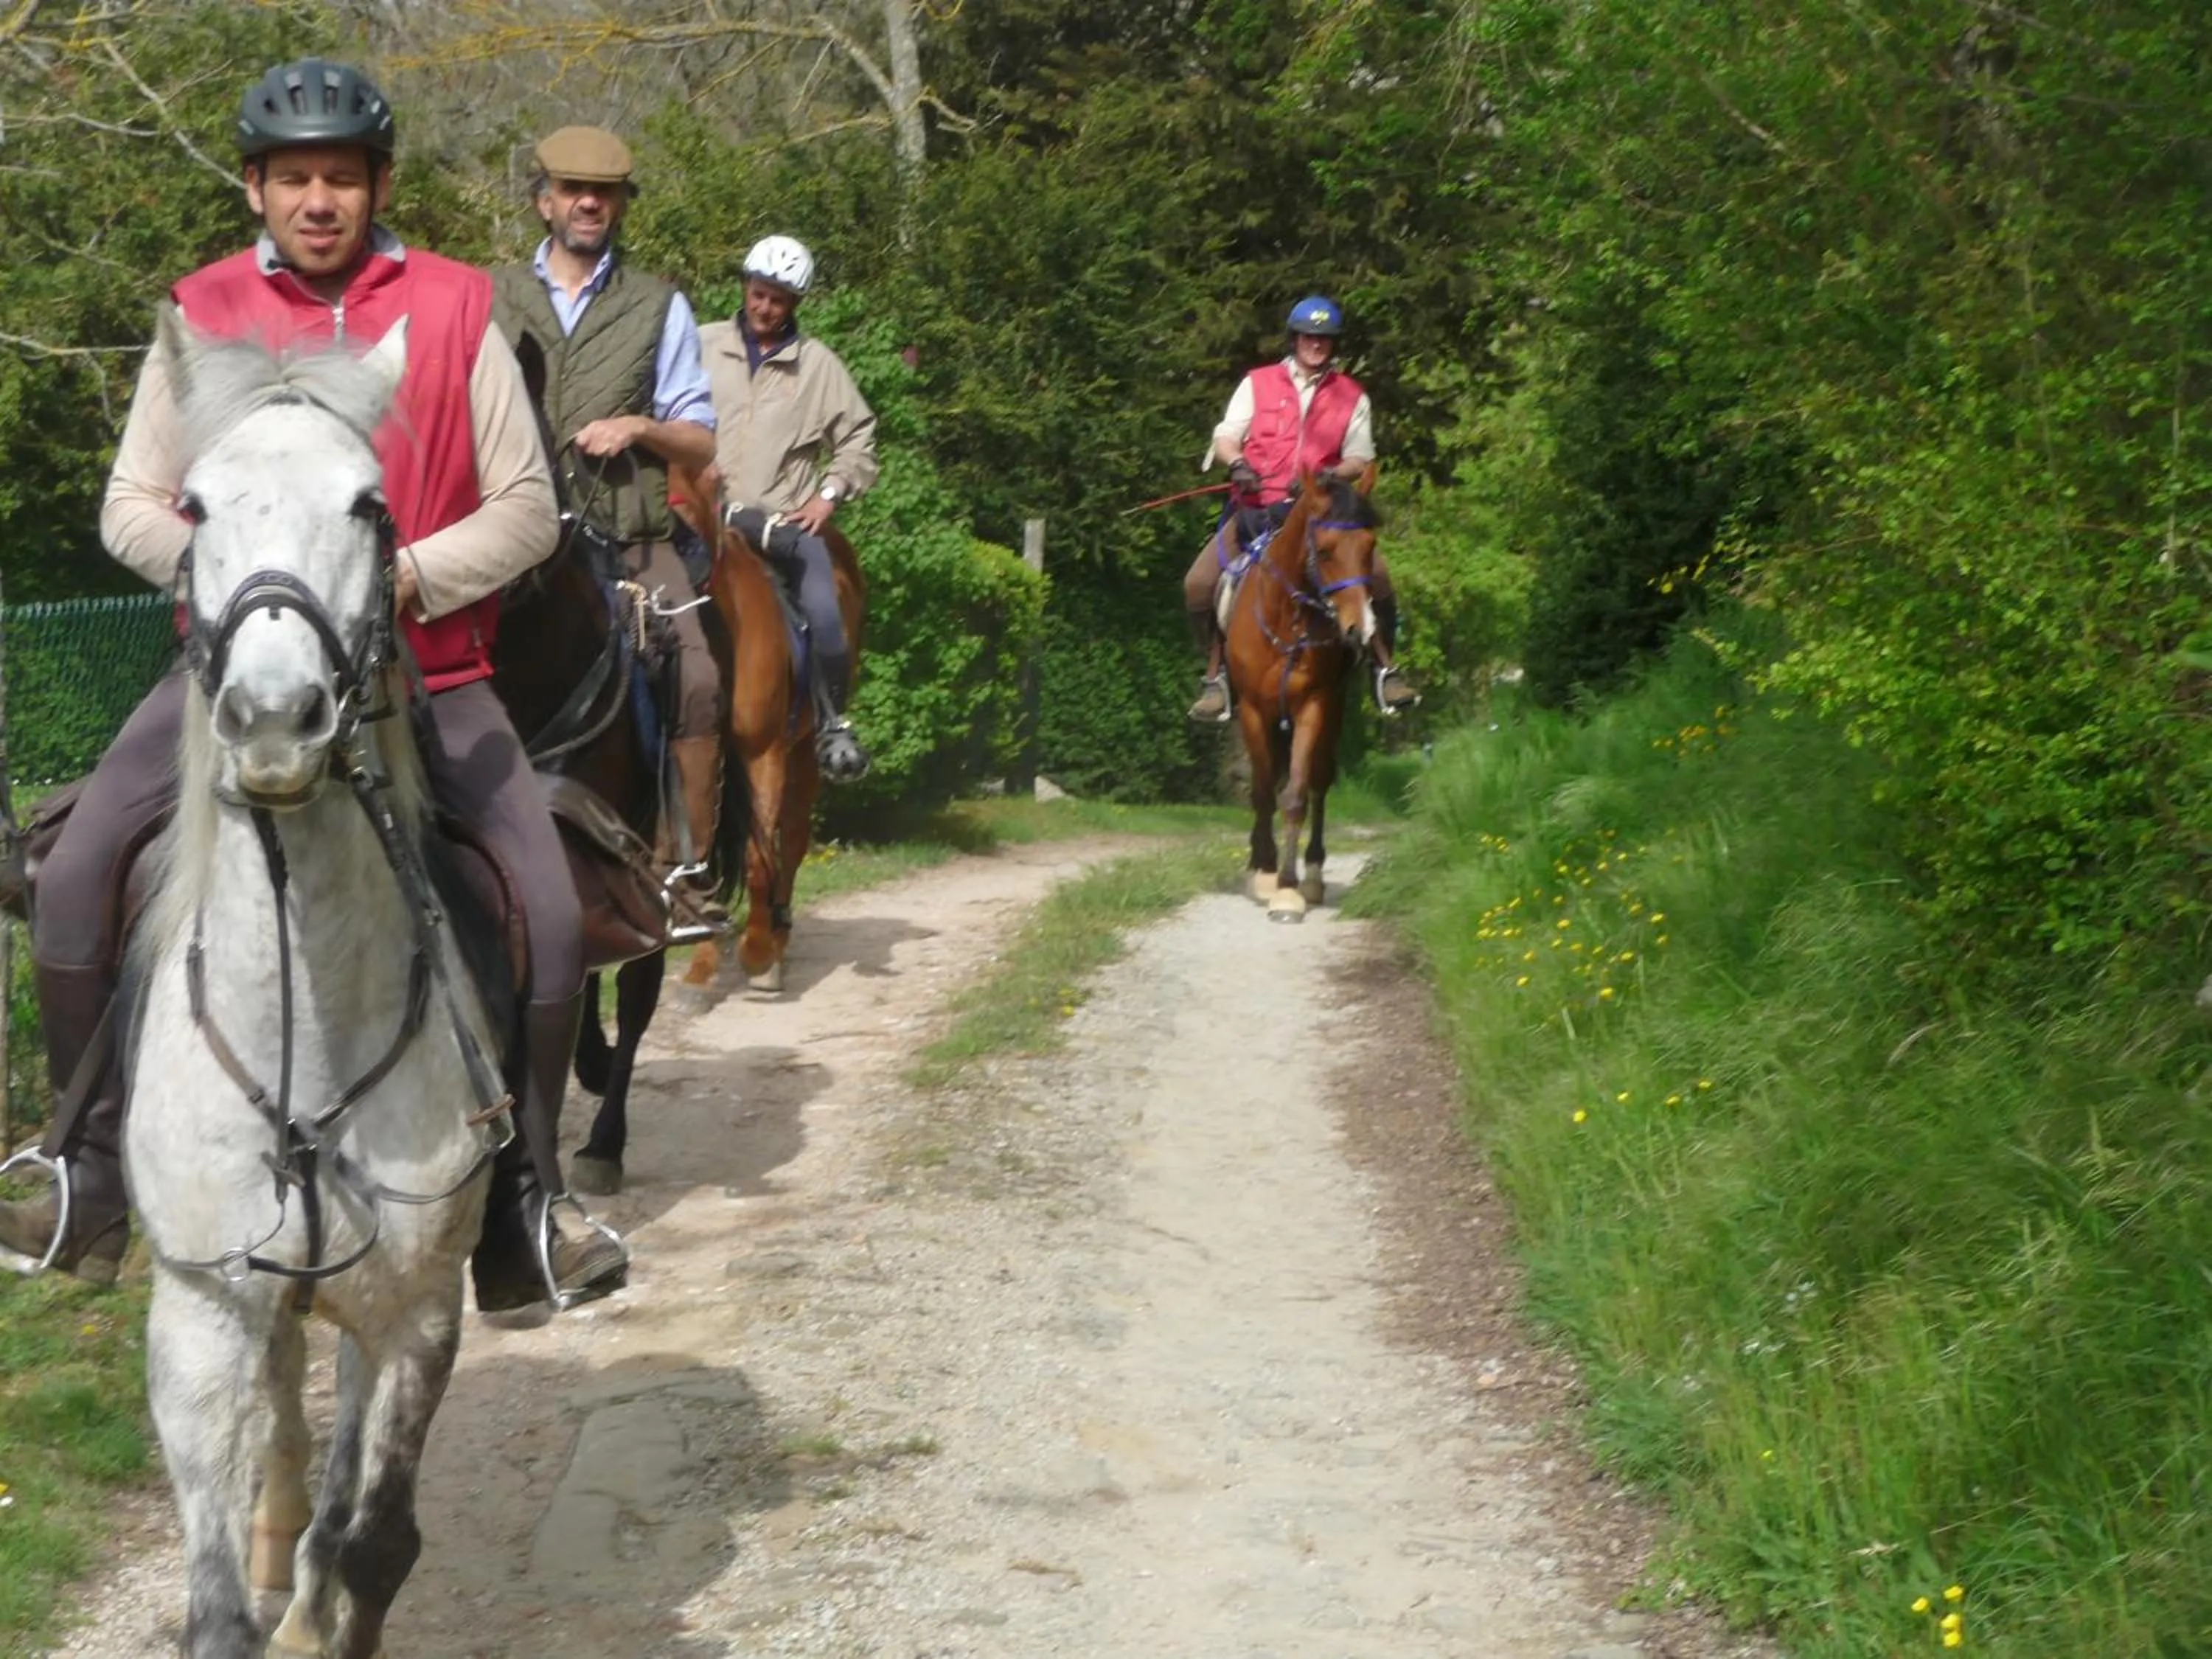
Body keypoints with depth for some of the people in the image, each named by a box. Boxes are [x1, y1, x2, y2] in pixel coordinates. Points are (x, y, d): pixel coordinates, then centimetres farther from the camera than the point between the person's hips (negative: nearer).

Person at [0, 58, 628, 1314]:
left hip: (427, 669, -1)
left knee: (550, 914, -16)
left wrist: (411, 574, -17)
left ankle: (523, 1222, -1)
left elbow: (527, 509, -1)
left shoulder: (455, 308, 0)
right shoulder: (203, 316, 4)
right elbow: (133, 505, 8)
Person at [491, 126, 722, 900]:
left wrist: (640, 427, -6)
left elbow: (701, 446, 13)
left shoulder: (660, 307, 15)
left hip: (630, 538, -1)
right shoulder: (493, 299, 16)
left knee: (697, 682, -22)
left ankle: (690, 866, -13)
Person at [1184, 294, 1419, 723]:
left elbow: (1360, 459, 7)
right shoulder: (1258, 383, 10)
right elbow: (1225, 437, 5)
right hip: (1255, 508, 0)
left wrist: (1334, 474, -15)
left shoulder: (1352, 397, 11)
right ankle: (1216, 675, 0)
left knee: (1377, 575, -22)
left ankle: (1386, 668, -3)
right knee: (1198, 583, -19)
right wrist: (1237, 463, -17)